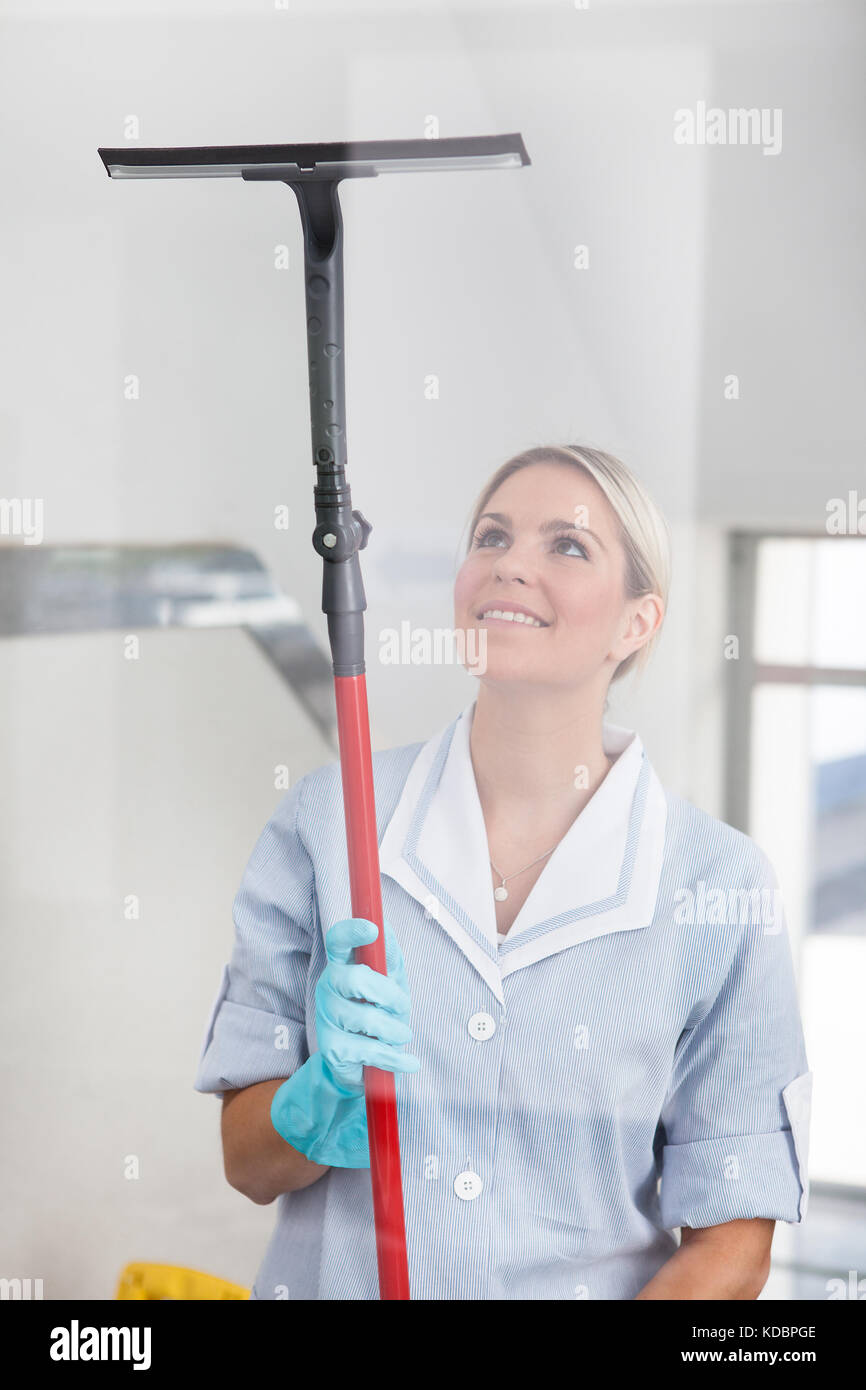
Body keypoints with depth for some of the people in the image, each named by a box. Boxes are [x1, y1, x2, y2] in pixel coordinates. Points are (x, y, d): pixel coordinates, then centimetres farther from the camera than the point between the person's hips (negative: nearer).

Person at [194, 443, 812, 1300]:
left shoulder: (716, 880, -5)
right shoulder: (326, 818, -2)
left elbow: (730, 1241, -2)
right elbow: (248, 1164, 2)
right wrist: (329, 1093, -17)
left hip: (588, 1284, -2)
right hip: (333, 1279, 2)